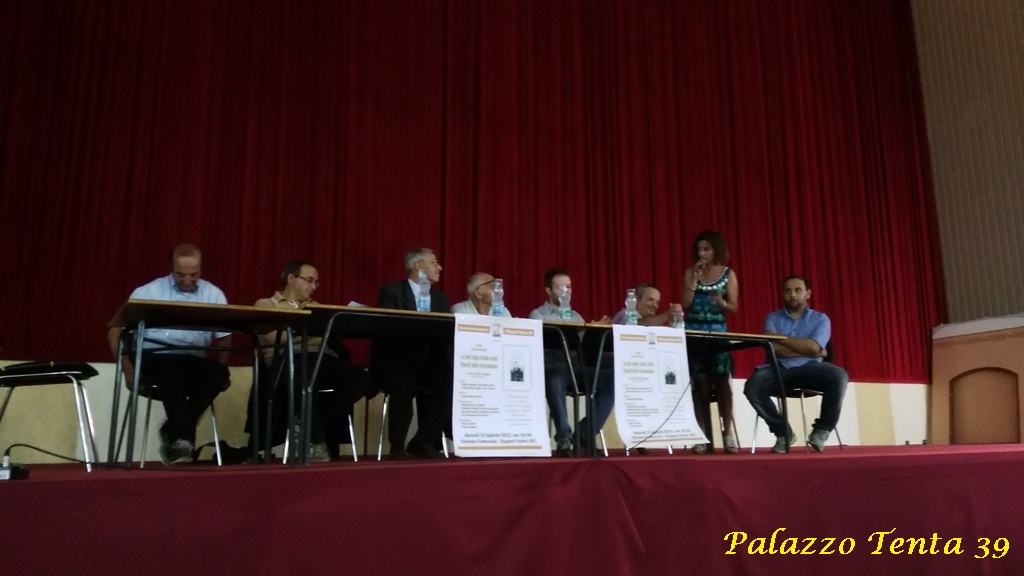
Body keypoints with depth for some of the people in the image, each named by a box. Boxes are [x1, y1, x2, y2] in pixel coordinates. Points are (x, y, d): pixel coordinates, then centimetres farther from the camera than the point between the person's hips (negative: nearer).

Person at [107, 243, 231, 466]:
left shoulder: (213, 295, 9)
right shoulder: (149, 292, 4)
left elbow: (223, 336, 9)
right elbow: (116, 331, 3)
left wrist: (223, 368, -8)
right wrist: (128, 369, -10)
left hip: (194, 361, 3)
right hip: (154, 358, -2)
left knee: (218, 372, -30)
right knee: (173, 369, -37)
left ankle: (172, 432, -13)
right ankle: (181, 436, -30)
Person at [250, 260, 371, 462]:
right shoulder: (266, 304, 19)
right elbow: (273, 337, -1)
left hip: (323, 359, 5)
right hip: (288, 359, -5)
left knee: (359, 378, -27)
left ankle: (309, 429, -18)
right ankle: (315, 439, -26)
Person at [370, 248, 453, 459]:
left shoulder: (441, 298, 17)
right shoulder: (391, 291, 2)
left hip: (428, 362, 4)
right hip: (396, 360, -4)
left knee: (450, 380, -26)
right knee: (405, 384, -36)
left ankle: (424, 440, -12)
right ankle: (397, 444, -15)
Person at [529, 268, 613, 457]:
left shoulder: (576, 316, 23)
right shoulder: (537, 315, 8)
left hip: (576, 369, 5)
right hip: (553, 369, -5)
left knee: (612, 379, -22)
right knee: (555, 382, -42)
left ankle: (586, 433, -14)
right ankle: (564, 438, -29)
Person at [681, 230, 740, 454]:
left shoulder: (728, 274, 3)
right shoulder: (691, 272, 5)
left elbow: (734, 307, 0)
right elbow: (685, 305, -4)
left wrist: (721, 303, -21)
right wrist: (694, 279, -10)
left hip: (718, 331, -1)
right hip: (694, 331, 1)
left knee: (721, 380, -7)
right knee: (699, 383, -1)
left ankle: (728, 432, 0)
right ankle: (702, 434, 3)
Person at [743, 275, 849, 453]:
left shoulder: (820, 319, 11)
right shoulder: (772, 318, 13)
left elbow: (813, 347, -9)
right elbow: (774, 350, -4)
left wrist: (780, 337, -2)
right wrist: (808, 351, -5)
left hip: (809, 368, 0)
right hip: (780, 369, 1)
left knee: (839, 376, -32)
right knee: (752, 386, -30)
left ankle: (821, 430, -10)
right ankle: (782, 431, -6)